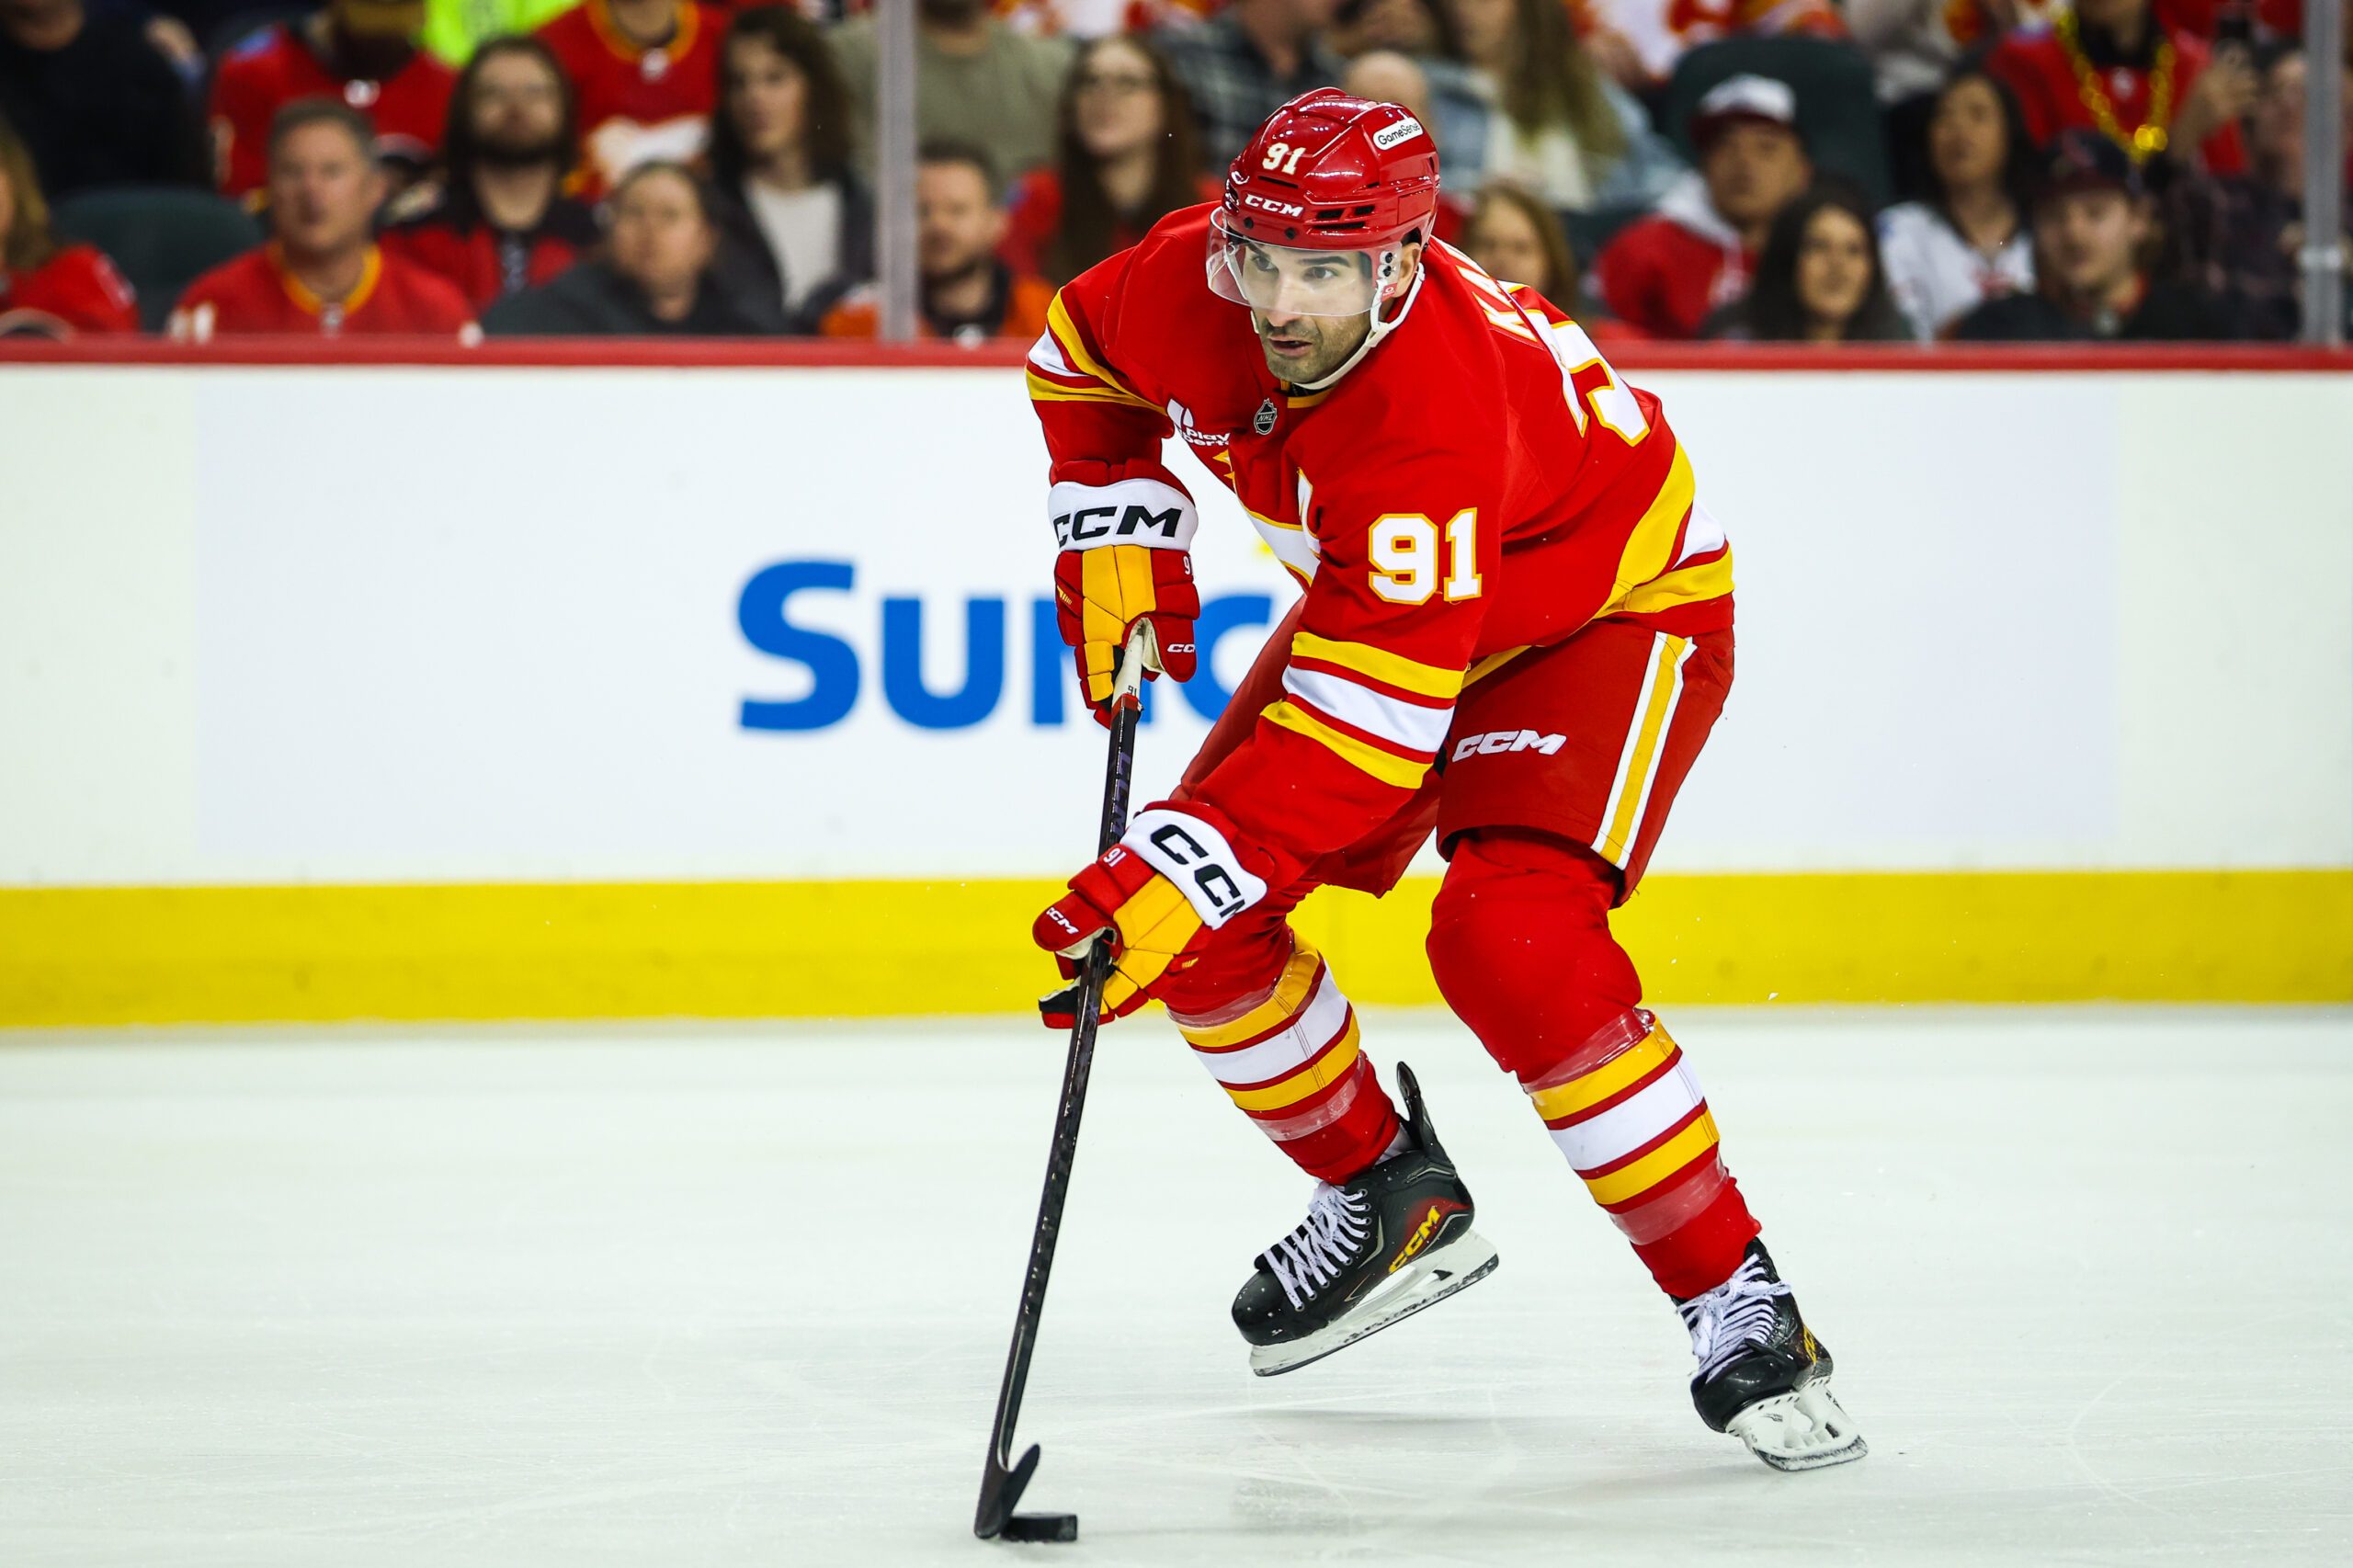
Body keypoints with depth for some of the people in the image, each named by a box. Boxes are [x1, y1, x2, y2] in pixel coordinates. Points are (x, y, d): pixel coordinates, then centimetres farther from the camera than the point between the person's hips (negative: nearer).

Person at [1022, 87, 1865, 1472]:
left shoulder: (1438, 414, -41)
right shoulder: (1194, 285, -21)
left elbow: (1365, 728, -44)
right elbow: (1083, 359, 6)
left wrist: (1184, 878, -48)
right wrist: (1120, 533, -4)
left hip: (1620, 605, -8)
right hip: (1383, 601, 8)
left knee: (1512, 942, -29)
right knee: (1202, 907, -4)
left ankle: (1745, 1317, -20)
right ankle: (1389, 1192, 19)